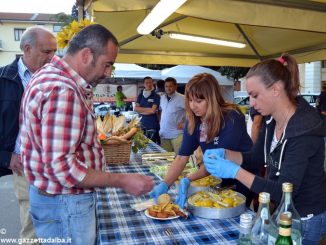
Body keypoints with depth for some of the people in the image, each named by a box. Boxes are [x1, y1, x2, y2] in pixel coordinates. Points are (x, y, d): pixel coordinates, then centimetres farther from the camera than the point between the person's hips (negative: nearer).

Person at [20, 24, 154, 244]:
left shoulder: (53, 77, 7)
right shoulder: (62, 91, -27)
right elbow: (62, 167, -29)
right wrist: (122, 181, -24)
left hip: (63, 197, 10)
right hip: (64, 203, -10)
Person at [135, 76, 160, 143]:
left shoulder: (156, 96, -6)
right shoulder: (140, 96, 9)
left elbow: (153, 111, -14)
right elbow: (136, 108, -1)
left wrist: (141, 110, -3)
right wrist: (148, 109, -9)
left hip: (153, 125, -4)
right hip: (142, 124, 5)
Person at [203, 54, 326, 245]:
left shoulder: (304, 130, -28)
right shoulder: (272, 121, -4)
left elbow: (283, 191, -30)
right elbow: (255, 158, 3)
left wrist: (235, 172, -33)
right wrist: (224, 154, -14)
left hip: (305, 219, -7)